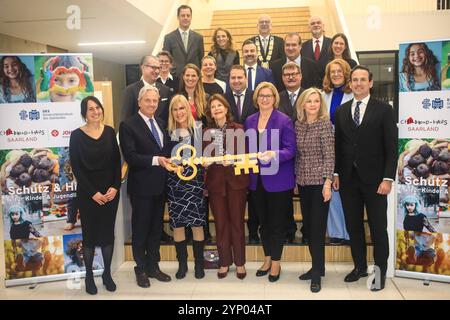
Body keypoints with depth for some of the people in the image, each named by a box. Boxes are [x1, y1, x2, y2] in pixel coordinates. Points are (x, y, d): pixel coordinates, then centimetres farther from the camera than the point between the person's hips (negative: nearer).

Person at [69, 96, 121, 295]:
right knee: (89, 233, 6)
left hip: (111, 191, 3)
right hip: (87, 193, -2)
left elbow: (117, 162, 3)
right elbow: (76, 167, -8)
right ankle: (89, 276, 19)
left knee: (108, 232, 9)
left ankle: (107, 274, 23)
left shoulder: (110, 132, 3)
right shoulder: (77, 135, -5)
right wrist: (93, 192, -13)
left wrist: (115, 187, -9)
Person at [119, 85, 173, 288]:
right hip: (141, 186, -6)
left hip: (160, 185, 6)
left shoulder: (160, 124, 12)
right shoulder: (128, 125, -10)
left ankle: (153, 266, 29)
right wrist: (155, 160, -26)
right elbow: (130, 156, -18)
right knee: (140, 229, 7)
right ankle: (141, 270, 21)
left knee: (156, 228, 15)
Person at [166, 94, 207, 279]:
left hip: (195, 182, -1)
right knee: (177, 223, 6)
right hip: (175, 183, 2)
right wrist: (171, 165, -9)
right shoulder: (168, 132, 5)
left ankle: (199, 263, 17)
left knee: (197, 223, 2)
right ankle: (182, 263, 21)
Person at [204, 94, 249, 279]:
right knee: (220, 223, 8)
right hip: (215, 182, 2)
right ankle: (224, 262, 21)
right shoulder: (207, 132, 7)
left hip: (236, 181, -2)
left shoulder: (239, 129, -1)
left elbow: (245, 154, -1)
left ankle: (240, 262, 18)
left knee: (237, 222, 5)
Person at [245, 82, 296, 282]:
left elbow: (291, 150, -13)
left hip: (278, 180, -5)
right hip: (257, 180, 5)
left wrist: (274, 155, -29)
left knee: (277, 223, 5)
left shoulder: (284, 120, -9)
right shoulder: (250, 121, 8)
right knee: (263, 222, 16)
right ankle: (267, 259, 31)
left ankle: (276, 263, 20)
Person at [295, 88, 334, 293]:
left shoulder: (325, 124, -7)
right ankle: (316, 266, 24)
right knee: (308, 225, 11)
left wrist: (327, 182, -16)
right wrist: (295, 179, 10)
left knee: (318, 226, -2)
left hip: (319, 181, -6)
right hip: (303, 181, 6)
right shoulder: (298, 125, 8)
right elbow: (297, 154, 12)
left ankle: (317, 272, 8)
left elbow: (329, 155, -11)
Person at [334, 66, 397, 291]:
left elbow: (391, 147, -5)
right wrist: (336, 173, 4)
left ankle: (380, 271, 20)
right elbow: (338, 145, 10)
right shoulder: (341, 111, 9)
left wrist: (388, 178, -11)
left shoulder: (384, 110, -2)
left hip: (374, 179, -3)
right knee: (353, 226, 11)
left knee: (378, 227, 5)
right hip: (348, 179, 3)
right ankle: (360, 266, 26)